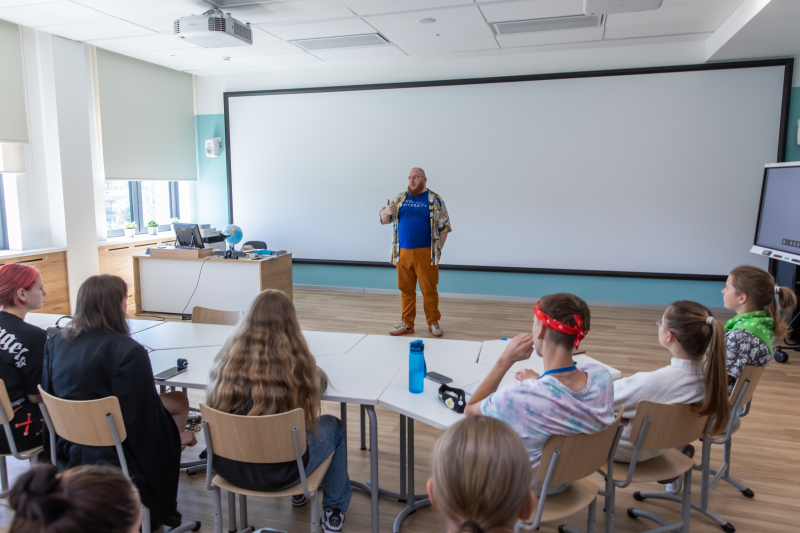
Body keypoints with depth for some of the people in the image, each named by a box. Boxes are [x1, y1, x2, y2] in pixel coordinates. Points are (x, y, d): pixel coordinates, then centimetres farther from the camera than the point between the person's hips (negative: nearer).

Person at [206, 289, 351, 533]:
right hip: (278, 471, -4)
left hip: (227, 466, 5)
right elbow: (319, 382, 4)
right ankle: (334, 511, 34)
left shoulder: (229, 356, -8)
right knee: (333, 426, 22)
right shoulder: (295, 359, -18)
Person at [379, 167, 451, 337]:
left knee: (429, 289, 1)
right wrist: (386, 211, -10)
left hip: (425, 253, -3)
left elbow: (444, 227, 2)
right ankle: (407, 323, 17)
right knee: (406, 289, 8)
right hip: (403, 253, 3)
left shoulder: (435, 200, 2)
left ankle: (433, 322, 13)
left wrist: (437, 250, -3)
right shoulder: (400, 198, 12)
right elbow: (384, 220, 13)